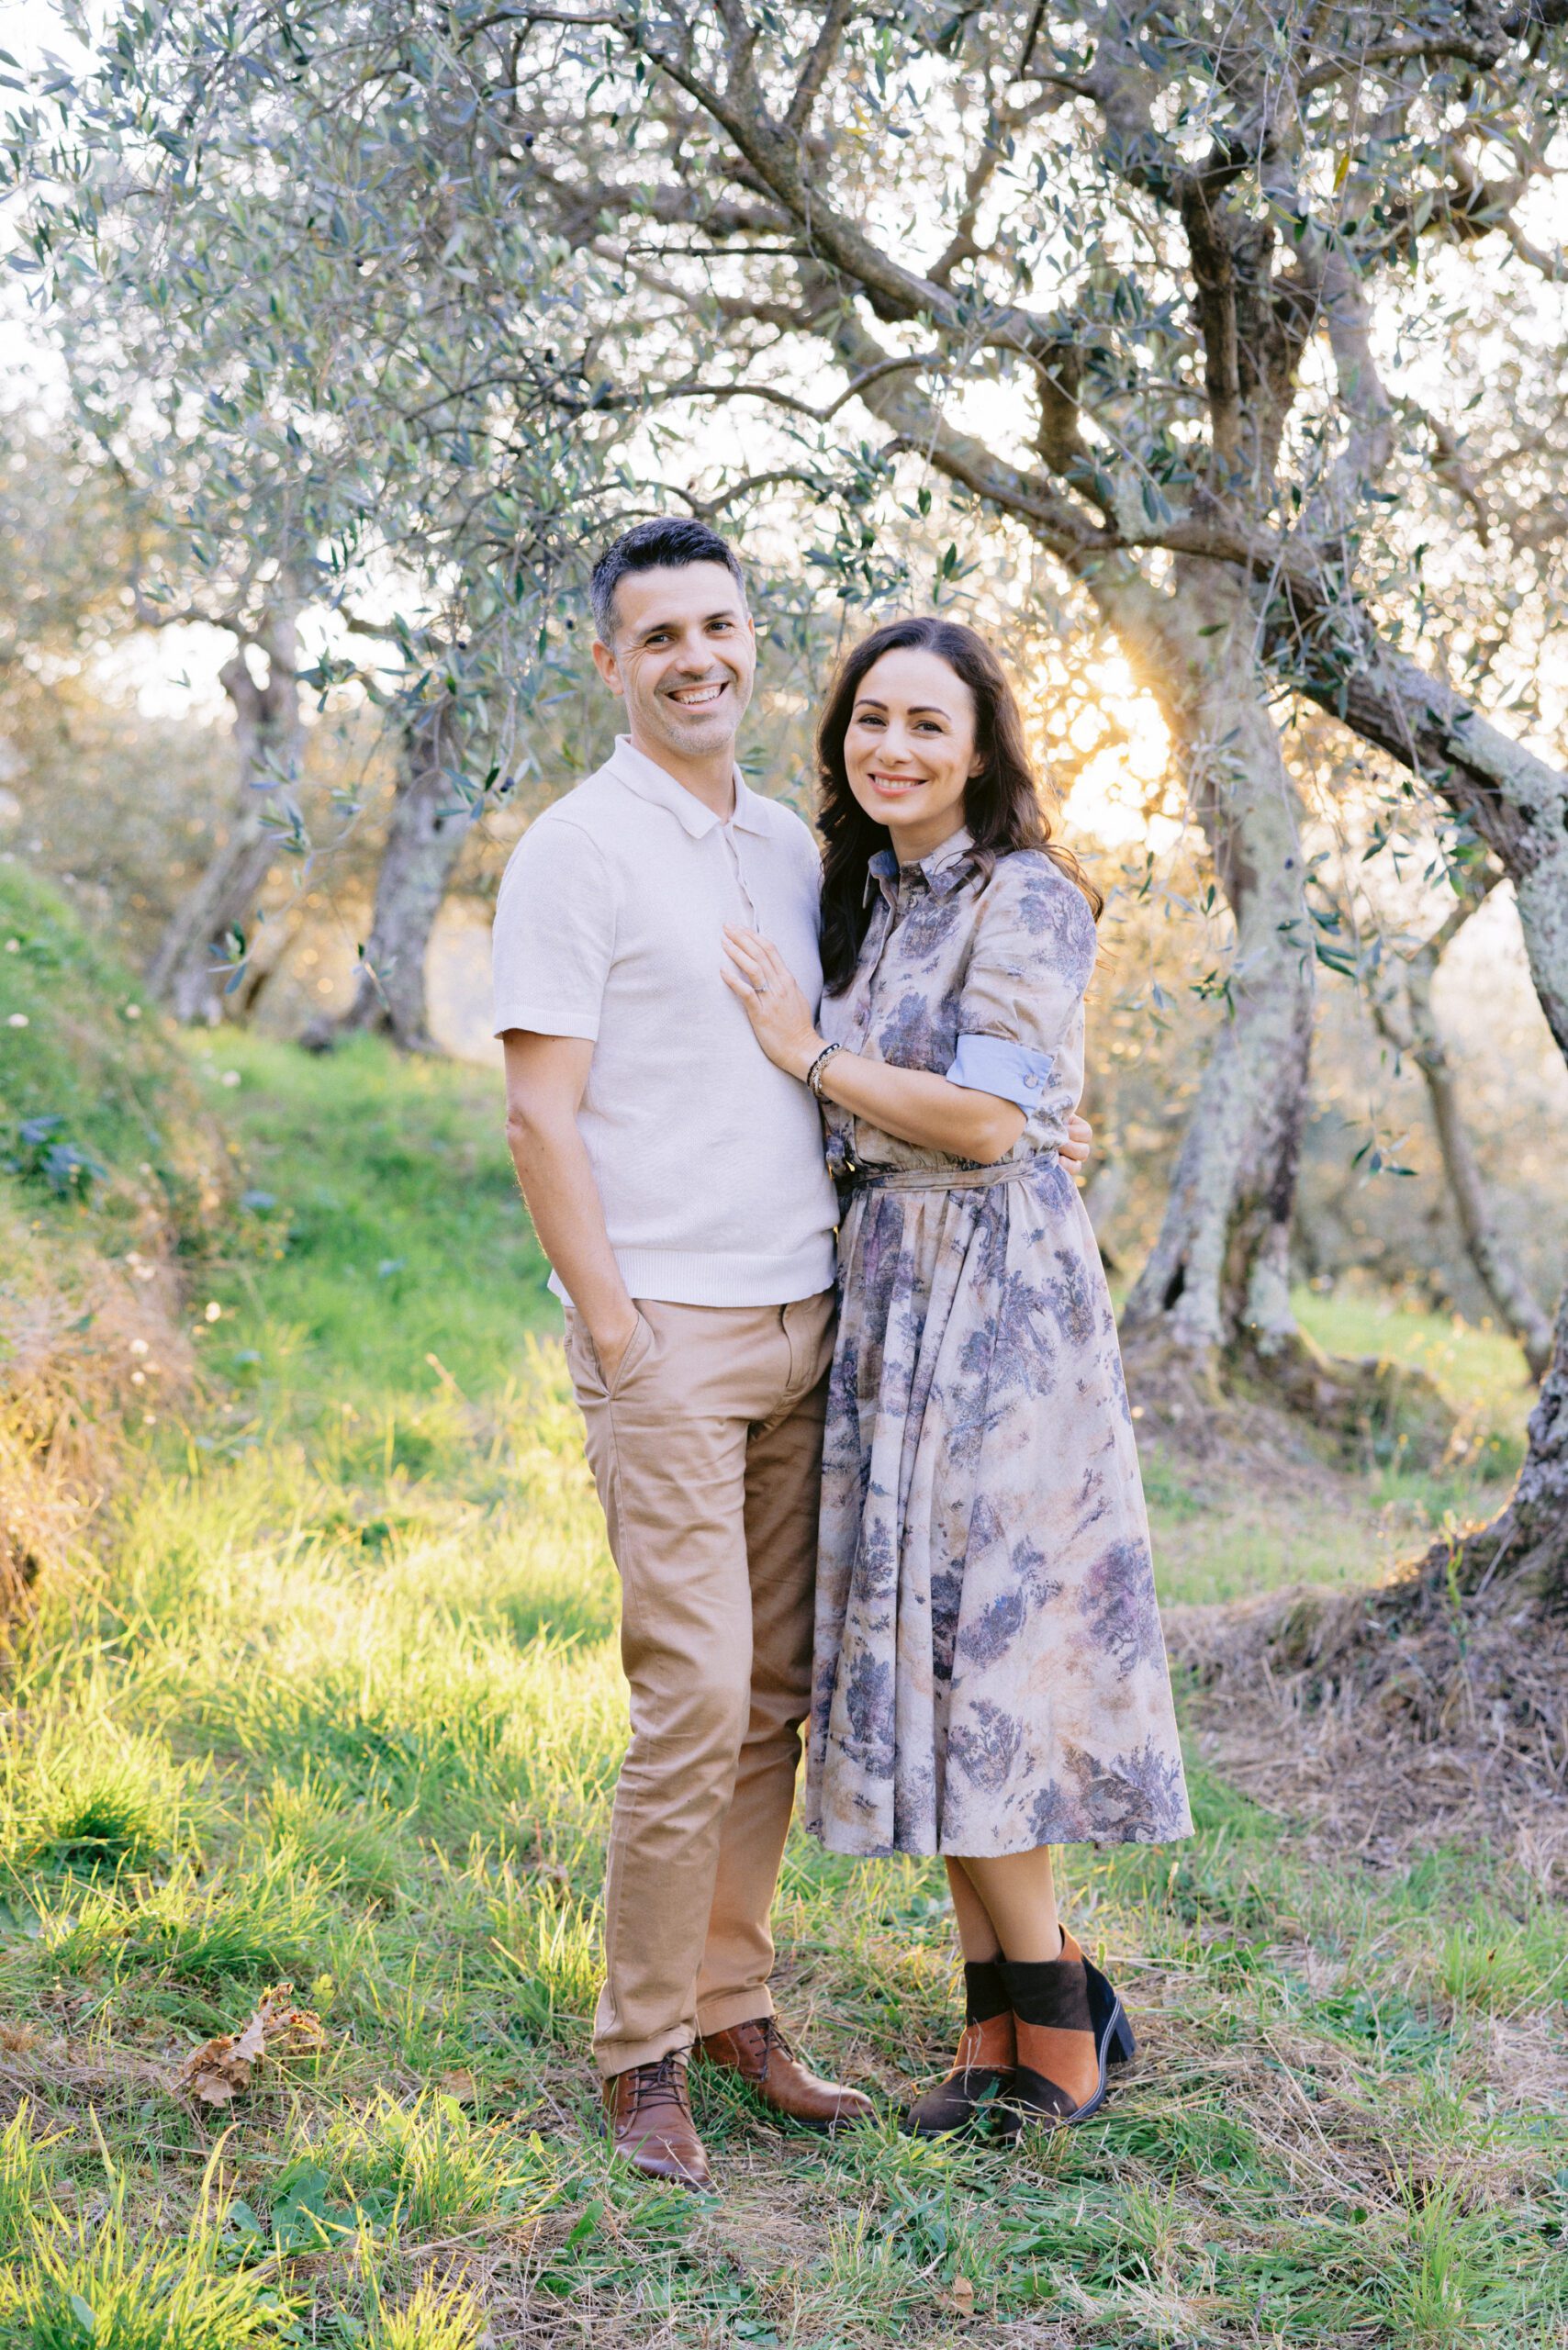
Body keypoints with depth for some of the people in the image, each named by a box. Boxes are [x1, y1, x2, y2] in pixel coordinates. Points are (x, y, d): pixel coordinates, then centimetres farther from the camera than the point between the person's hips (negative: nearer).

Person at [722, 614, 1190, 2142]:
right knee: (914, 1654, 7)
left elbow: (988, 1119, -17)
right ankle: (998, 2017, 18)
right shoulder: (864, 897, 16)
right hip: (882, 1291, 8)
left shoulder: (1027, 896, -8)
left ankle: (1058, 2041, 8)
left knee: (977, 1646, -6)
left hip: (997, 1297, -8)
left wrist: (808, 1053, -9)